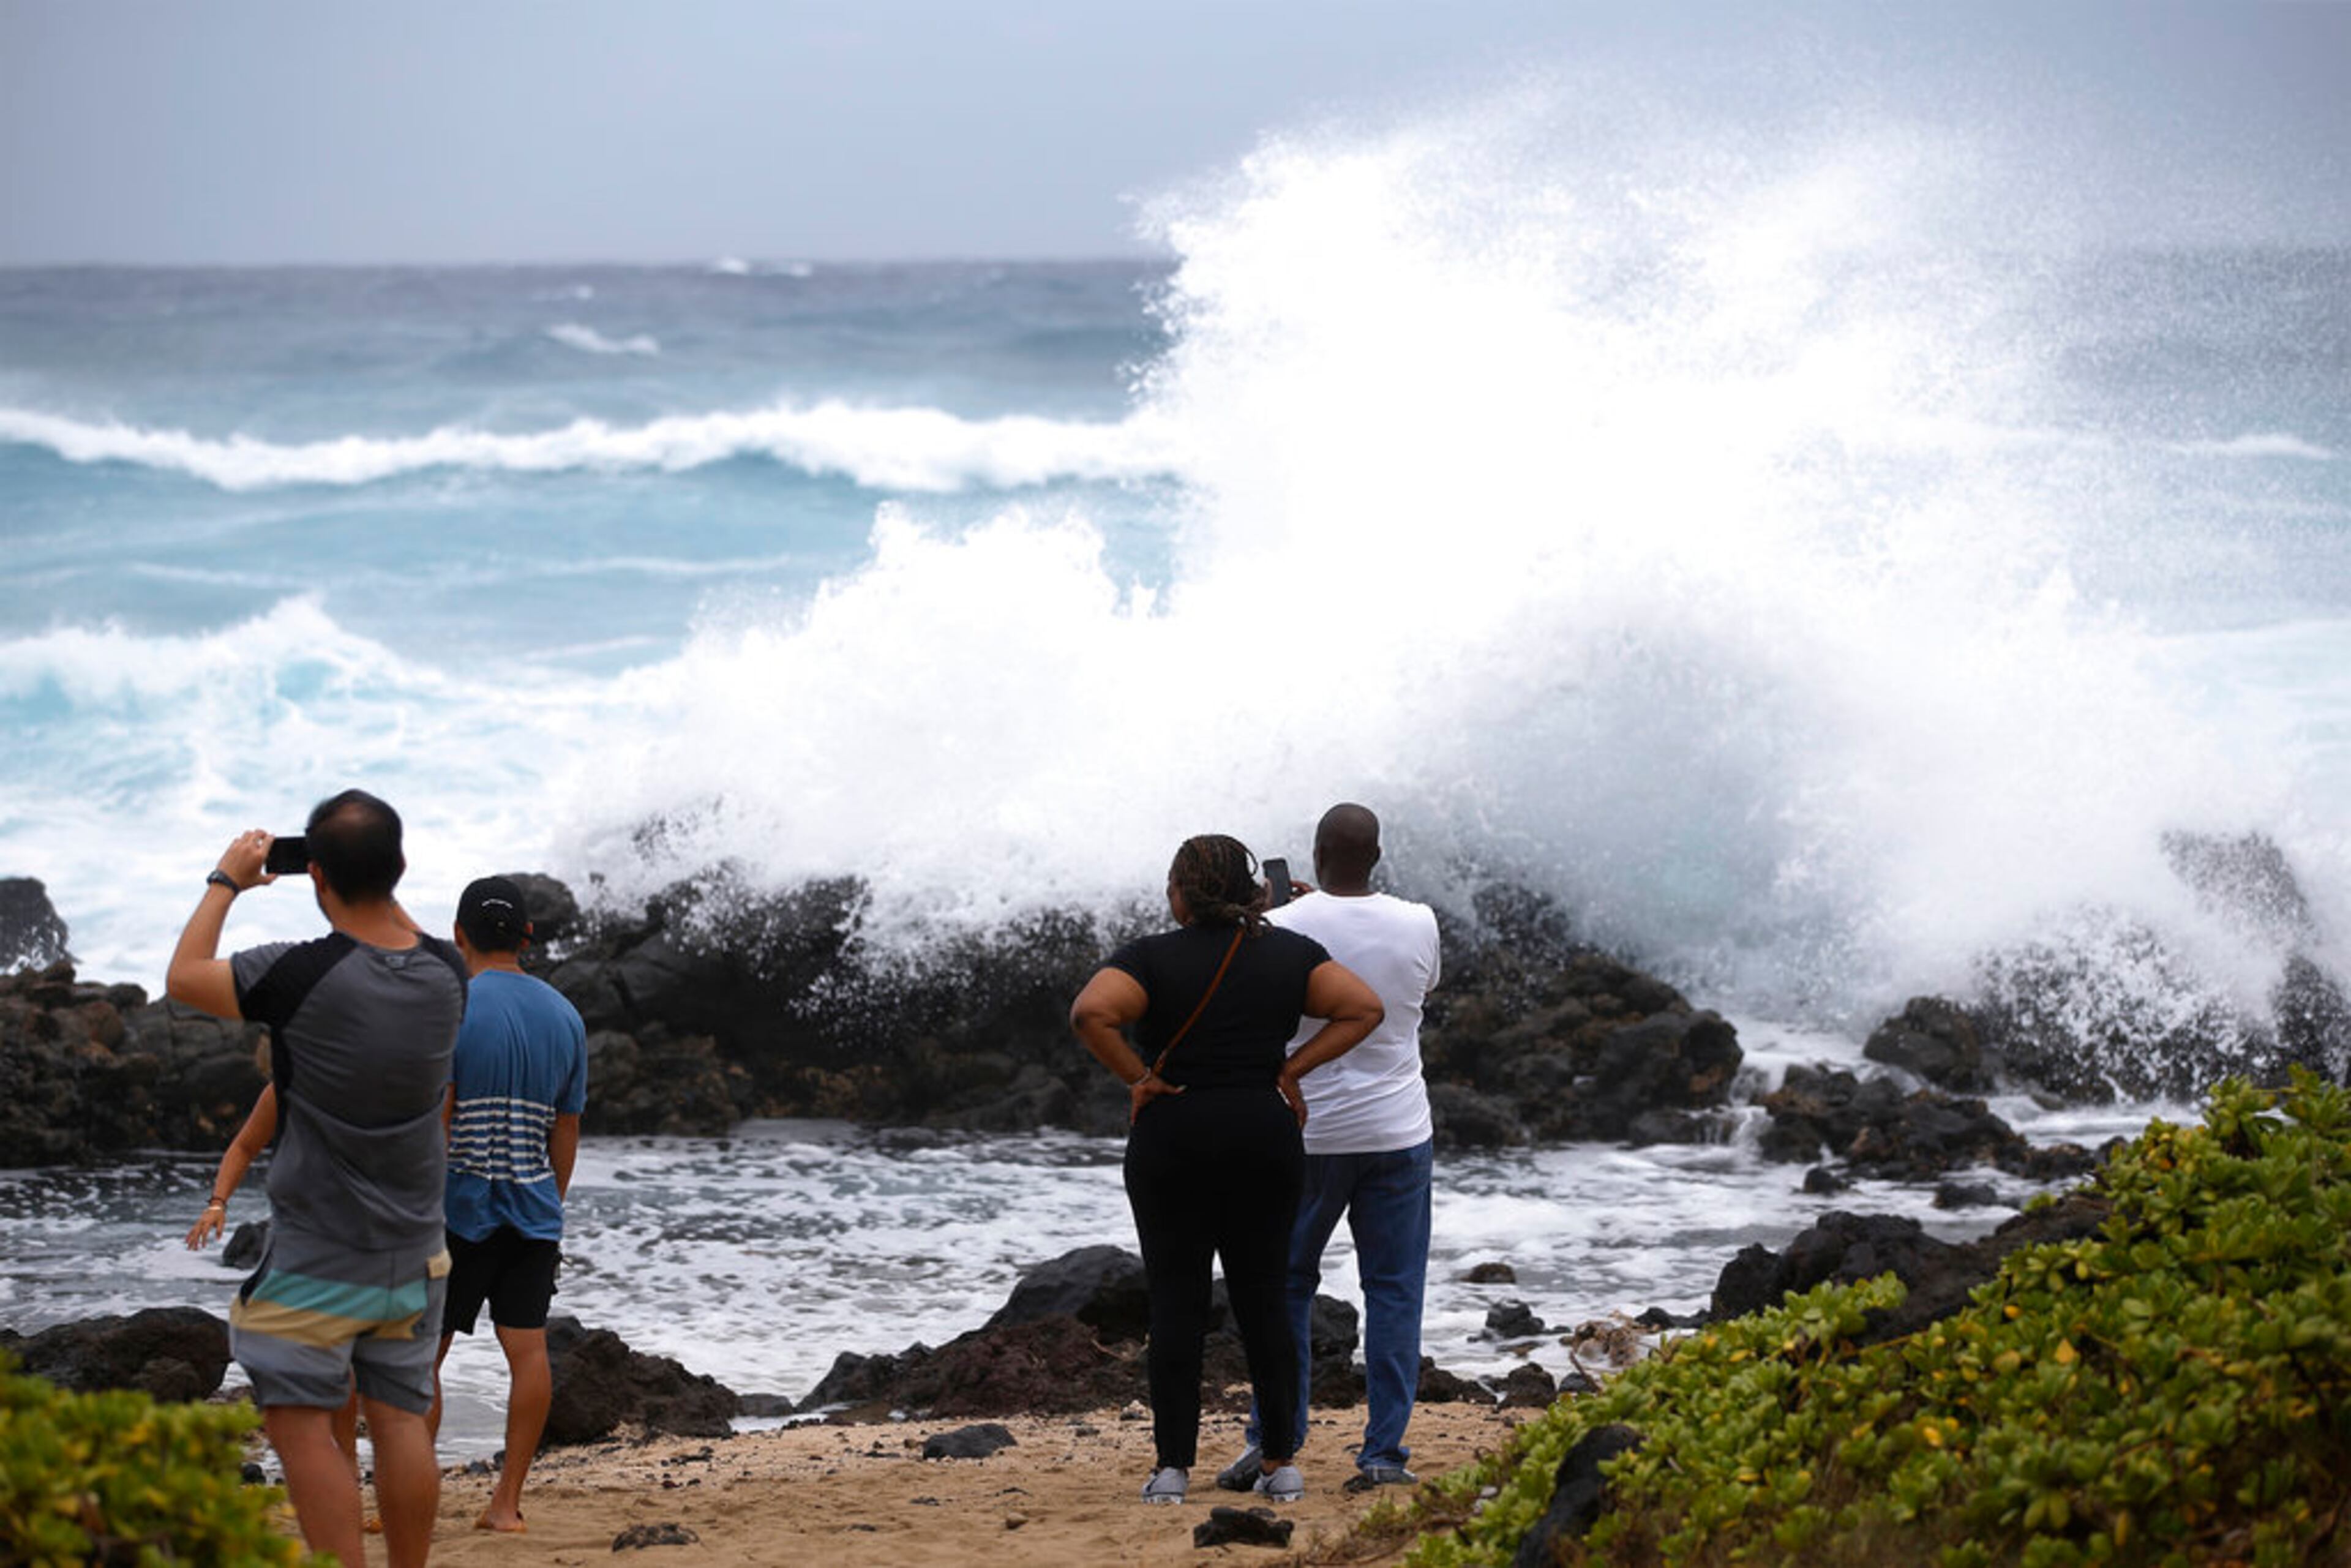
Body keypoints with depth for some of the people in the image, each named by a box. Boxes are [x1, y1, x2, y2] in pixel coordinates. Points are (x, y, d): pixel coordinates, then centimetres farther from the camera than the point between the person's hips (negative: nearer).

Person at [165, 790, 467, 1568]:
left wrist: (227, 882, 7)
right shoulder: (445, 973, -4)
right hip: (413, 1253, 6)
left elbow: (185, 977, -4)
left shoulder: (303, 975, -22)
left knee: (302, 1423, -3)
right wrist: (376, 884, 24)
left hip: (317, 1256, -6)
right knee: (399, 1418, 10)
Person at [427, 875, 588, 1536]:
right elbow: (566, 1135, 13)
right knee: (527, 1350, 2)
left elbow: (432, 1122, -14)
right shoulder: (565, 1016, 9)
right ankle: (507, 1502, 2)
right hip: (534, 1210, 5)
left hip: (460, 1208, -5)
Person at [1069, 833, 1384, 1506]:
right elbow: (1363, 1007, -2)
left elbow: (1091, 1012, -22)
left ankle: (1173, 1465, -1)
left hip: (1172, 1139, -3)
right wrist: (1292, 1068, -1)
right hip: (1264, 1139, 3)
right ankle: (1281, 1462, 8)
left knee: (1176, 1300, 1)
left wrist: (1137, 1077, -11)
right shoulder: (1290, 954, 5)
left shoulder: (1151, 958, -6)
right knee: (1263, 1297, 8)